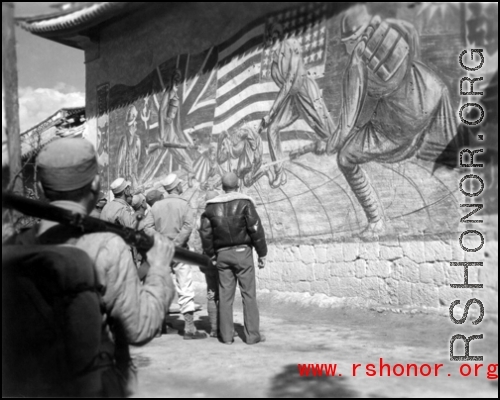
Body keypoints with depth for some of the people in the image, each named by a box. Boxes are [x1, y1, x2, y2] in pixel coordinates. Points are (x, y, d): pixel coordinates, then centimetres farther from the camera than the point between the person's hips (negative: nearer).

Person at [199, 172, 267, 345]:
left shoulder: (212, 206, 7)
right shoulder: (244, 202, -5)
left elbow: (205, 232, 5)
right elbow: (256, 229, -9)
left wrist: (210, 254, 14)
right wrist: (262, 253, -3)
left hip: (222, 254, 4)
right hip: (242, 252, -3)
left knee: (225, 295, 7)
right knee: (248, 294, 1)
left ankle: (226, 335, 10)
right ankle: (252, 335, 2)